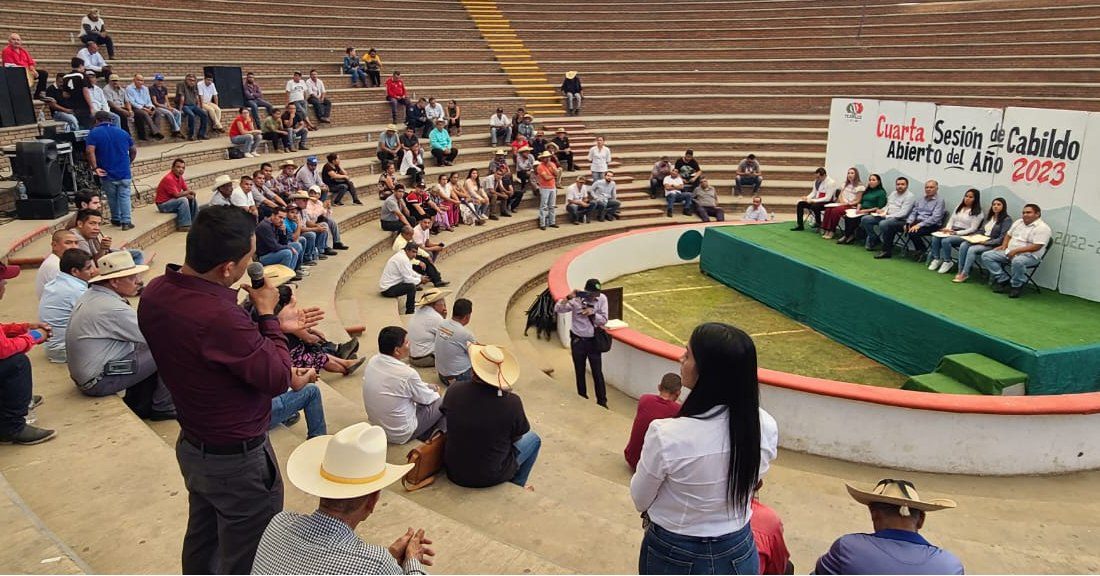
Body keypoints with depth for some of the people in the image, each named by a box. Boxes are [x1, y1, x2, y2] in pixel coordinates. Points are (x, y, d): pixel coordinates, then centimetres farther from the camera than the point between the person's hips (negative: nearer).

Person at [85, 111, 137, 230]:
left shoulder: (94, 133, -3)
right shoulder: (123, 132, 9)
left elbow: (89, 151, -17)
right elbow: (134, 150, 16)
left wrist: (94, 167, -12)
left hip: (107, 173, -1)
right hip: (124, 172, 2)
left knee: (112, 197, 15)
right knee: (124, 196, 3)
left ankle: (116, 219, 28)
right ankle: (126, 221, -5)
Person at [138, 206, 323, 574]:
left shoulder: (154, 294, -8)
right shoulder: (218, 316, -36)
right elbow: (276, 378, -24)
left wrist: (273, 326, 6)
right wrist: (267, 315, -14)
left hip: (191, 447, 9)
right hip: (238, 460, -8)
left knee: (201, 543, 28)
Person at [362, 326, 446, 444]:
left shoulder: (372, 361, -8)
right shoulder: (407, 373, -29)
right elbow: (425, 398, -9)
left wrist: (427, 386, 13)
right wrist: (436, 393, 12)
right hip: (400, 435, -7)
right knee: (443, 402, 9)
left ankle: (428, 436, 27)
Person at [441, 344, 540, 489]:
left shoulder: (453, 390, -16)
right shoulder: (511, 402, -25)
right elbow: (518, 434, -6)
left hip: (453, 471, 3)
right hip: (490, 477, -3)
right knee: (533, 439, 20)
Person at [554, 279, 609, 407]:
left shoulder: (602, 299, -8)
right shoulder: (576, 299, -13)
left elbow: (604, 320, -6)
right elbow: (557, 309, -19)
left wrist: (592, 314, -23)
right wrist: (568, 297, -33)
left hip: (593, 341, 0)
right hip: (578, 341, 0)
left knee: (597, 373, 2)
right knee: (579, 372, 14)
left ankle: (602, 402, 13)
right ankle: (582, 400, 29)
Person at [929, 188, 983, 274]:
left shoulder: (977, 213, -3)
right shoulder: (959, 207, 17)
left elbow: (972, 229, -9)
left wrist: (956, 232, -18)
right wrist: (948, 229, -6)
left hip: (964, 235, -6)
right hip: (952, 232, 6)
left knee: (945, 240, -33)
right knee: (935, 237, -25)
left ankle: (948, 262, -14)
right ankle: (936, 259, -14)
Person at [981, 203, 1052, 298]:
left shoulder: (1042, 228, -11)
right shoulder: (1018, 222, 13)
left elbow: (1036, 247, -20)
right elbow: (1008, 234, 26)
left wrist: (1016, 250, -22)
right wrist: (1004, 246, 6)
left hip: (1029, 255, -8)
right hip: (1009, 252, 8)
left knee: (1017, 261, -43)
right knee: (986, 256, -7)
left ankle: (1016, 286, -16)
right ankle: (1003, 280, -7)